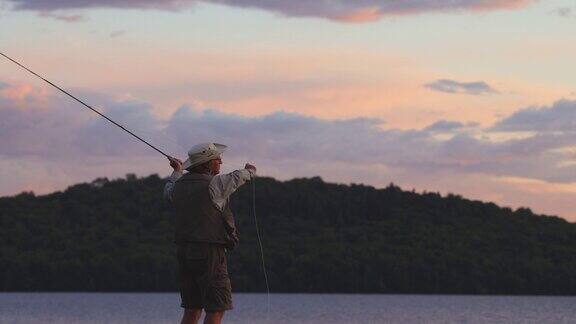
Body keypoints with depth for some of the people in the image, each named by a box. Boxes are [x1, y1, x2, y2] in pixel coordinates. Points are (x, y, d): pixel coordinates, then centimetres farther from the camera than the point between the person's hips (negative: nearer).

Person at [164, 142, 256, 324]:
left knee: (192, 309, 12)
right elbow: (237, 178, 9)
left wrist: (177, 172, 52)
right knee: (216, 309, -6)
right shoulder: (214, 184, -11)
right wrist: (249, 171, 32)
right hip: (209, 253, -8)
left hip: (184, 251, 8)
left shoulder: (179, 186, 9)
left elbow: (168, 192, 33)